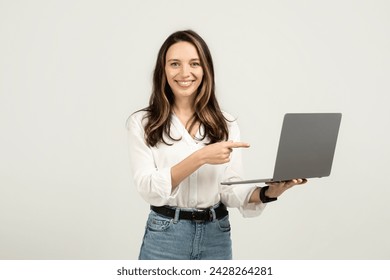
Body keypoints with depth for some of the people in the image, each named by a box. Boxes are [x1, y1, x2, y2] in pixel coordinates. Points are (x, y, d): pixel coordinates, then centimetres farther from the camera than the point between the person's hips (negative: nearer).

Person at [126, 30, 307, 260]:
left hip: (217, 237, 3)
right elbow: (148, 189, -14)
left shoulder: (226, 124, 2)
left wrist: (268, 193, -19)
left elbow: (231, 191, -1)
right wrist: (199, 158, -24)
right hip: (165, 237, -2)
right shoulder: (142, 123, -5)